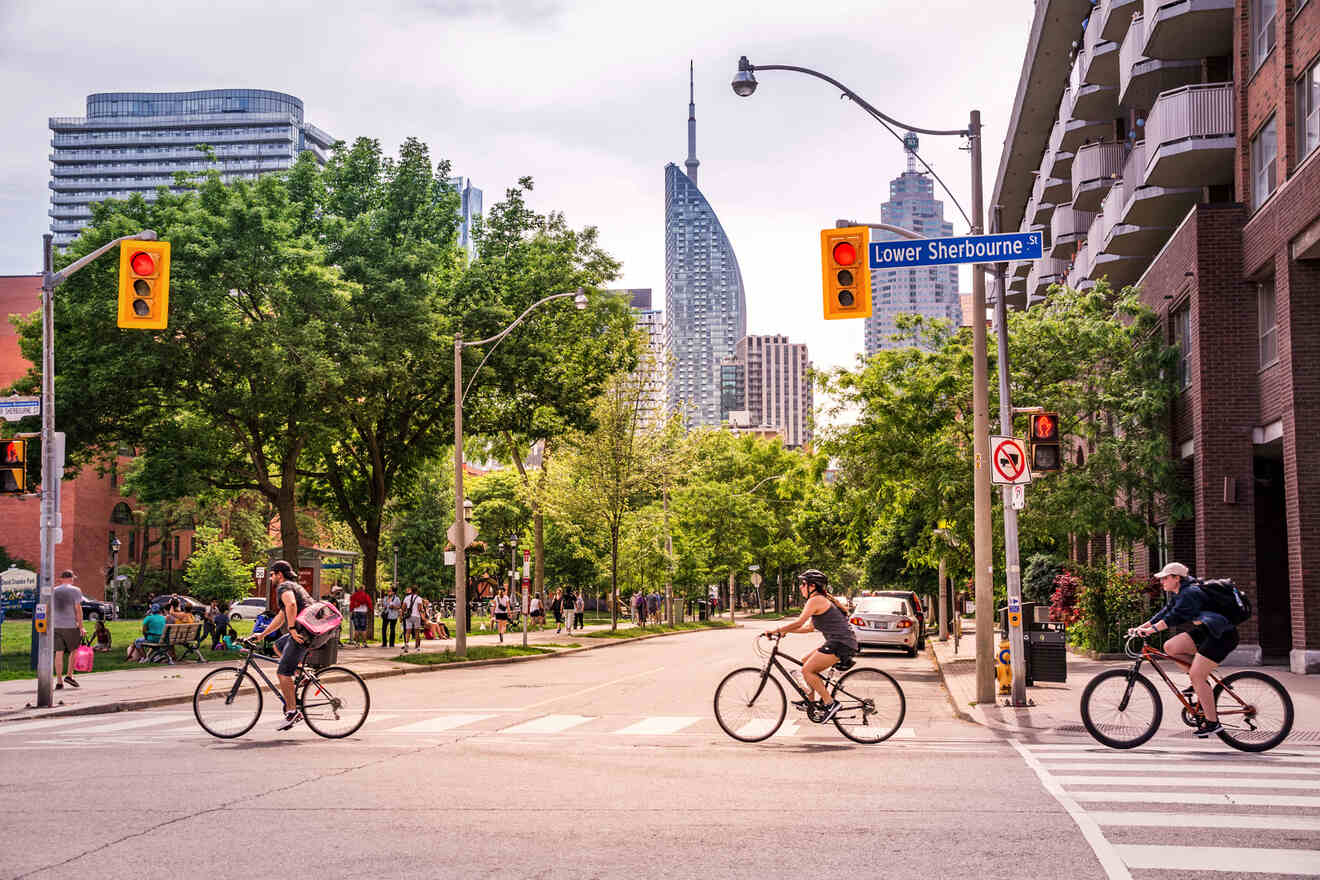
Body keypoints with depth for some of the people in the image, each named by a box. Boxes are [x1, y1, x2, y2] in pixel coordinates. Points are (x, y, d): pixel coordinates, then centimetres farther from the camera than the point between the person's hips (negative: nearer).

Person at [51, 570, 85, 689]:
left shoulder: (53, 591, 10)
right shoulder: (75, 591, -3)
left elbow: (48, 610, 9)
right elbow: (78, 609, -8)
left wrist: (48, 626, 16)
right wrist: (81, 627, -6)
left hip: (55, 626, 3)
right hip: (71, 626, -3)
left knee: (59, 653, 2)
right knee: (74, 650, 13)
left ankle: (59, 680, -1)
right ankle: (69, 675, 5)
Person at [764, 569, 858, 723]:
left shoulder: (815, 601, -10)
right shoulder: (823, 600, 21)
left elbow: (798, 623, -15)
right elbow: (809, 627, 23)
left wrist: (776, 629, -6)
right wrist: (785, 630, 16)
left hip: (840, 644, -10)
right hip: (841, 642, 10)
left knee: (807, 670, -10)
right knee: (805, 662, 18)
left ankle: (830, 703, -9)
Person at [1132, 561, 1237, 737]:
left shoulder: (1190, 593, -21)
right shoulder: (1177, 594, 10)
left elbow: (1175, 615, -33)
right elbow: (1165, 611, 10)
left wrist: (1153, 629, -40)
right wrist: (1142, 627, 2)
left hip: (1222, 635, -10)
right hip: (1204, 631, 10)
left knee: (1196, 675, -14)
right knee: (1170, 647, -4)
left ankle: (1212, 722, -5)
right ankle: (1201, 683, 8)